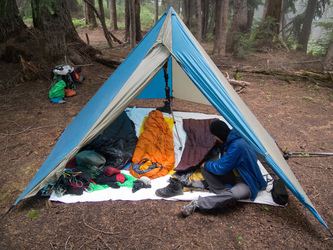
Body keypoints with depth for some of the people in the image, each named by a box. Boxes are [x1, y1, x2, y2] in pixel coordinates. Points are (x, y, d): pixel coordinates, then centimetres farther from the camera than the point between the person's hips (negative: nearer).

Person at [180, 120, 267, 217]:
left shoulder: (237, 145, -29)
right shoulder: (229, 141, 0)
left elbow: (221, 168, -24)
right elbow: (224, 163, 17)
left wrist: (206, 164, -8)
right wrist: (206, 166, 9)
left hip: (246, 183, -9)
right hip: (233, 174, 9)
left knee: (235, 194, -42)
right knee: (205, 169, -7)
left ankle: (197, 204, -37)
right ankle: (226, 193, -17)